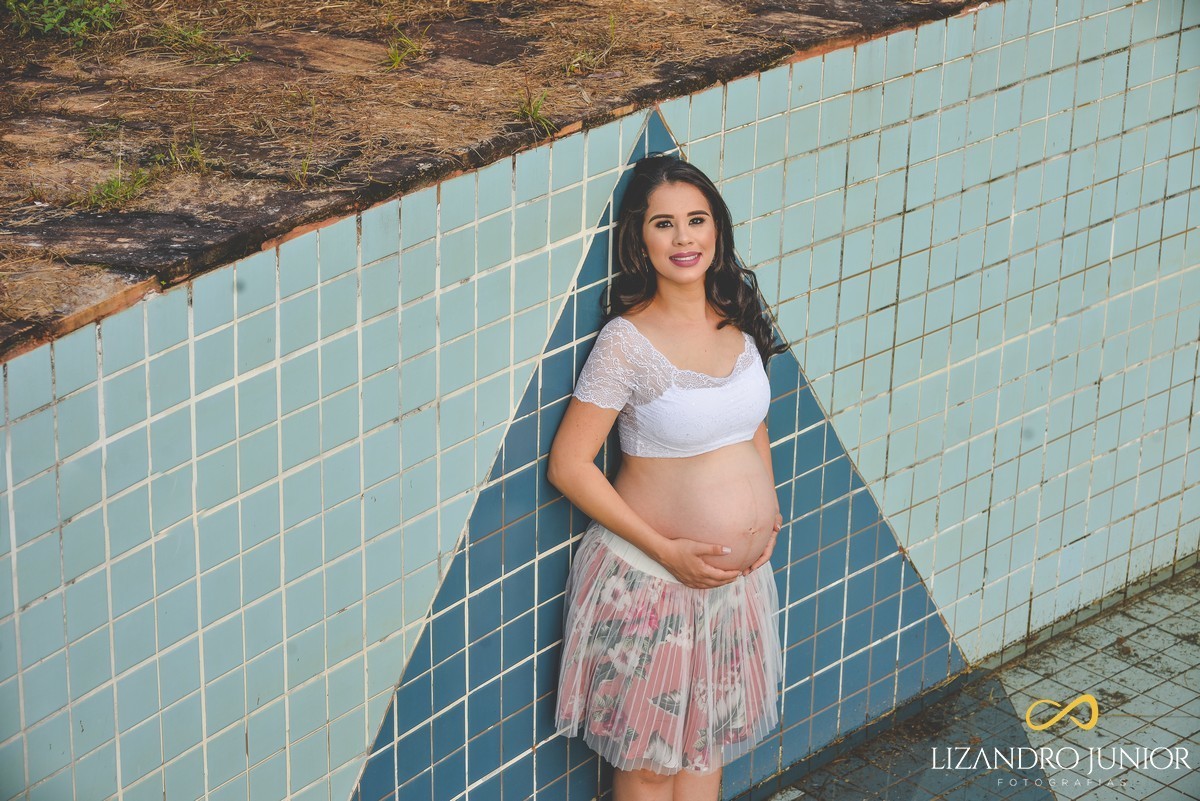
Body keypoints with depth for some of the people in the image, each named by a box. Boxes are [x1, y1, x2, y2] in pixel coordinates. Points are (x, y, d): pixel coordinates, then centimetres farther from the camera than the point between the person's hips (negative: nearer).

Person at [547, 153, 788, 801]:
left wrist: (768, 512, 4)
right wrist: (666, 550, -18)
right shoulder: (627, 341, -18)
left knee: (708, 743, 19)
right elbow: (568, 465, -17)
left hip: (739, 576, 6)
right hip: (652, 579, -5)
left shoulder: (738, 321, 1)